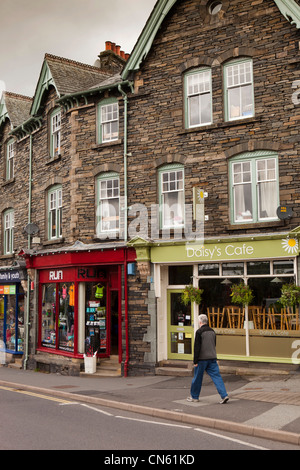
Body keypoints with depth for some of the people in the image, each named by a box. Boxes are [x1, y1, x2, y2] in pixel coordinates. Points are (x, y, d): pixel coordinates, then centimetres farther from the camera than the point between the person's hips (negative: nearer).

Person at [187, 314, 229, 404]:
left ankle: (194, 396, 20)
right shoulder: (212, 331, 9)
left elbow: (197, 347, -15)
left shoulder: (199, 332, -12)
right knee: (216, 376, 2)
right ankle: (224, 395, -9)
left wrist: (195, 361, -12)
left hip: (202, 359, -5)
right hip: (212, 358, 6)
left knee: (197, 378, 8)